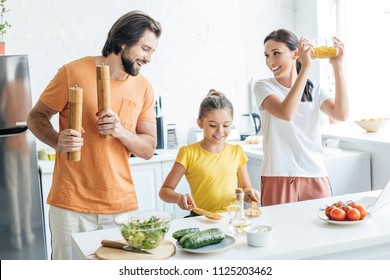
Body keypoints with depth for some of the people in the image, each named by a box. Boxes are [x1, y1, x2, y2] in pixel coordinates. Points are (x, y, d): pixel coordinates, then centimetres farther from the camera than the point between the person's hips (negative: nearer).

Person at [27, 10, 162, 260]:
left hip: (122, 206, 3)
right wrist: (57, 141, -19)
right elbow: (36, 117, 2)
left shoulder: (144, 88, 6)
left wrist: (121, 131, -14)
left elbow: (148, 149, 6)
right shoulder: (74, 72, -5)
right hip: (72, 204, -3)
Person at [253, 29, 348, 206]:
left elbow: (341, 115, -9)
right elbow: (286, 113, -22)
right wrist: (306, 67, -21)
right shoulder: (263, 87, -2)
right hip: (278, 179, -3)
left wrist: (337, 67, -10)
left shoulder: (314, 89, 9)